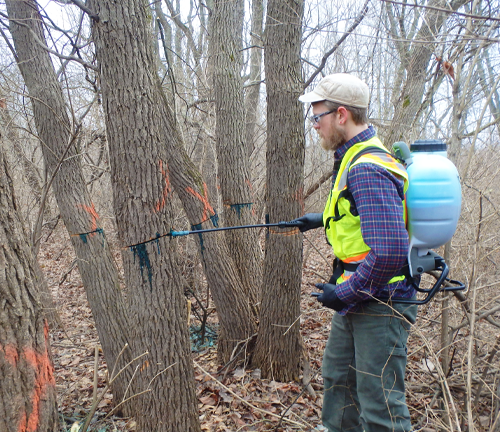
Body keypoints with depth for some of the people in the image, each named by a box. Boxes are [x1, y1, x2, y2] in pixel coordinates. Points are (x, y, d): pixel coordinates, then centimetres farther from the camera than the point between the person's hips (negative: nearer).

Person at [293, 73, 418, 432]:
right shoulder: (355, 158, 8)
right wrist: (323, 219, 25)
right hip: (357, 299, 11)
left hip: (380, 304, -11)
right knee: (339, 378, 26)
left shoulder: (368, 170, -25)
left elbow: (390, 252, -32)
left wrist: (345, 293, -21)